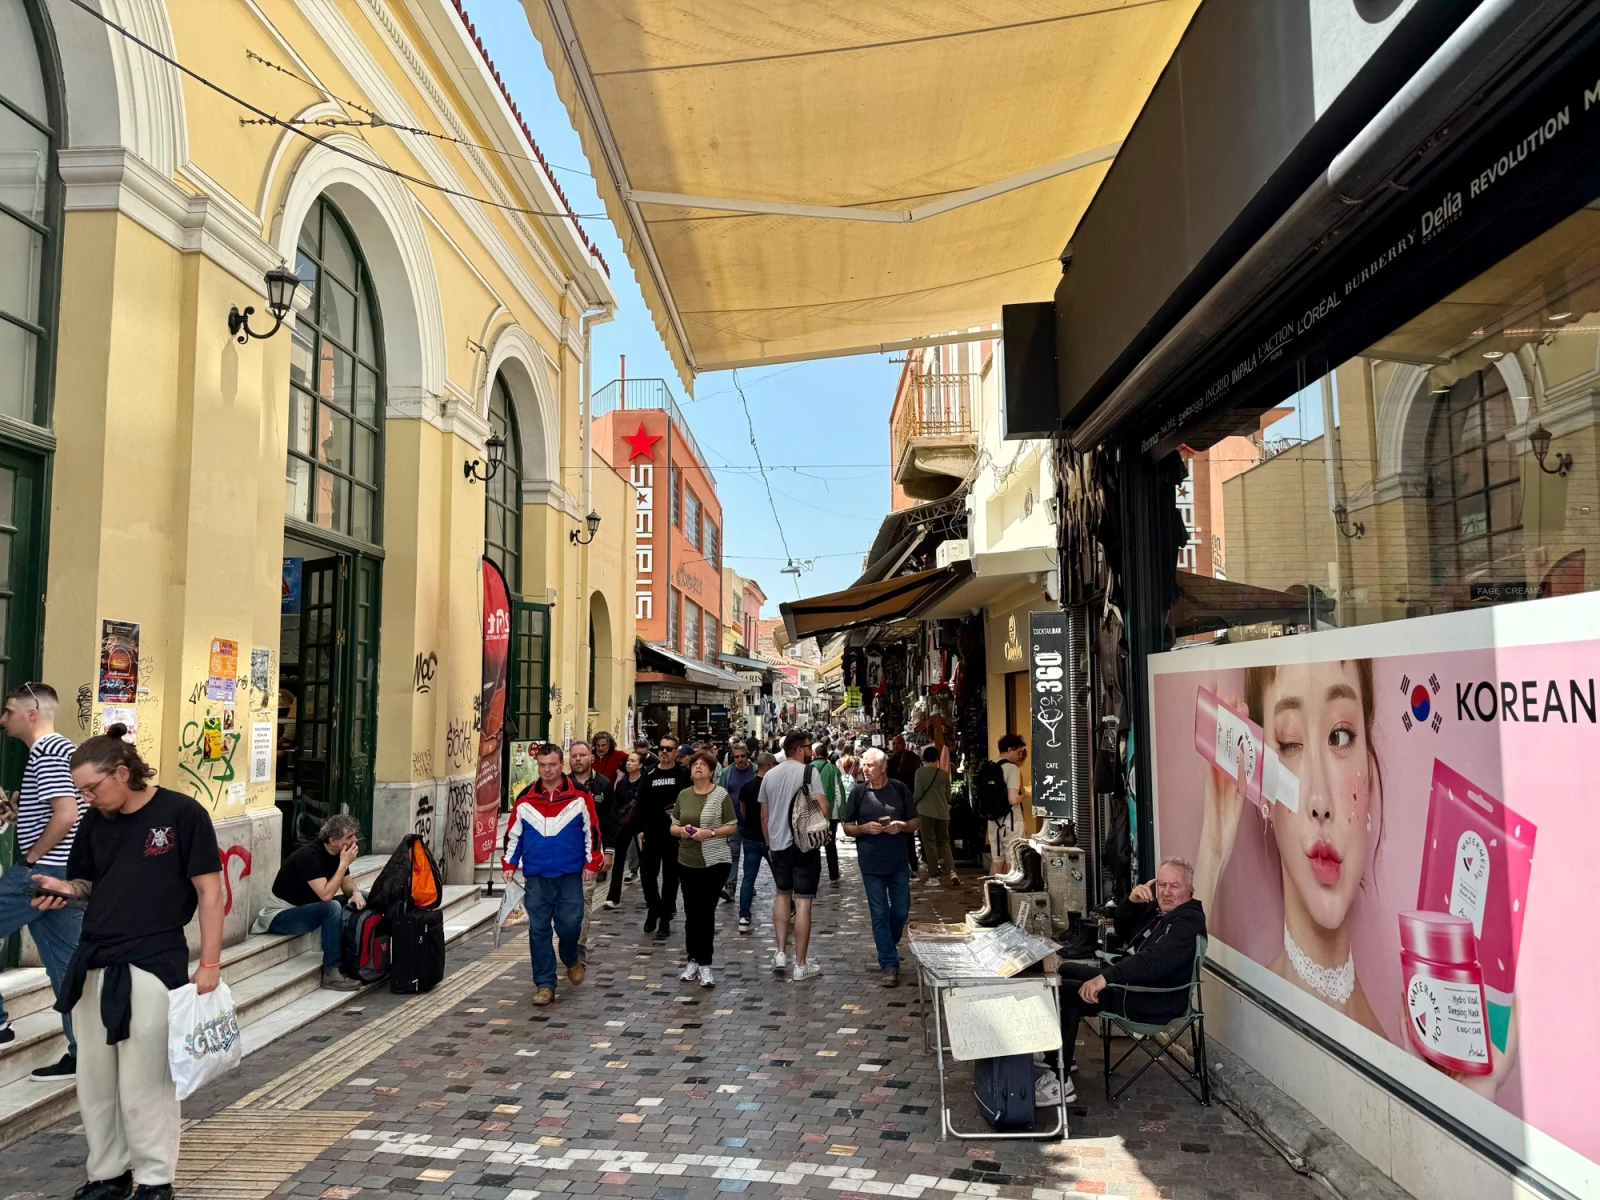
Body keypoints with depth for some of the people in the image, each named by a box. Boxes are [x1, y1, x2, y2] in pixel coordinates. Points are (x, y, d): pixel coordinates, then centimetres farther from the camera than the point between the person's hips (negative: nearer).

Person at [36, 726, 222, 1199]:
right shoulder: (95, 821, 6)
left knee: (144, 1083, 1)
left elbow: (209, 893, -10)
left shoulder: (182, 814, -11)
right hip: (93, 964, 6)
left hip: (152, 967, -6)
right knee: (94, 1081, 14)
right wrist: (66, 888, -5)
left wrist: (209, 964, -13)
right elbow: (89, 884, 19)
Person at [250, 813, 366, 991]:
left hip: (306, 908, 9)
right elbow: (325, 894, -35)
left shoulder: (337, 853, -2)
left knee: (363, 899, -3)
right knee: (332, 907, -34)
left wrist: (355, 893, -16)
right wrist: (344, 863, -29)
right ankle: (331, 972, -26)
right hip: (281, 915, -9)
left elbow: (347, 884, 7)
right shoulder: (310, 855, -27)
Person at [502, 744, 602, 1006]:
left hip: (570, 875, -1)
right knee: (539, 930, 2)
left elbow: (592, 831, 1)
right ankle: (544, 985, 11)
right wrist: (509, 864, 3)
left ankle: (571, 960, 31)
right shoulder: (525, 799, 1)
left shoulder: (579, 797, -4)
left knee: (569, 924, -2)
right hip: (535, 876, 2)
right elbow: (514, 834, 9)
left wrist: (591, 862, -2)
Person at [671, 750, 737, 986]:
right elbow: (673, 826, 13)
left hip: (714, 862, -4)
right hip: (687, 862, 4)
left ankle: (705, 964, 5)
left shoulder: (721, 794, -6)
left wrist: (710, 833, -19)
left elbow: (733, 827, -5)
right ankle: (693, 960, 21)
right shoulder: (683, 795, 7)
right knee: (691, 913, 9)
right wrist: (681, 830, -9)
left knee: (706, 912, -3)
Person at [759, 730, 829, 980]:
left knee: (781, 895, 22)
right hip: (805, 845, -5)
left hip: (778, 845, 5)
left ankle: (781, 952, 18)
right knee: (803, 903, -1)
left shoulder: (769, 775, 7)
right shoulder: (808, 772, -10)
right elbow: (823, 808, -16)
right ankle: (800, 965, 4)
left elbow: (764, 815, 14)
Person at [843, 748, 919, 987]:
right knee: (880, 914, 1)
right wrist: (864, 828, -16)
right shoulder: (858, 792, -2)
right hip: (871, 864, -1)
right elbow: (847, 827, 4)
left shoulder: (900, 789, -1)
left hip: (898, 862, 1)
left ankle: (887, 949, 36)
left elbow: (915, 822, 6)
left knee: (901, 911, 10)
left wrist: (902, 826, -15)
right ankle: (889, 965, 6)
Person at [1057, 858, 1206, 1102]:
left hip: (1153, 1001, -11)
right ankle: (1061, 1054, 21)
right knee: (1065, 970, 18)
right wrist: (1131, 902, -6)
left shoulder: (1188, 922, -22)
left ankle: (1060, 1081, -17)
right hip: (1133, 979, 11)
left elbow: (1154, 960, -36)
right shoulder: (1159, 907, 8)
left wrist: (1105, 978, -44)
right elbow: (1123, 934, 14)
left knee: (1067, 993, -21)